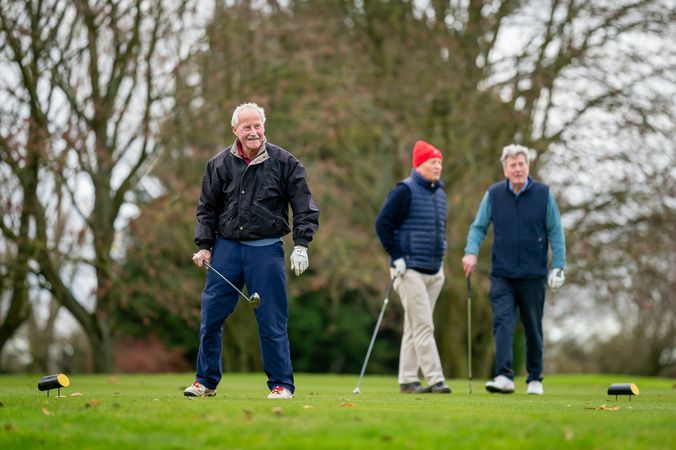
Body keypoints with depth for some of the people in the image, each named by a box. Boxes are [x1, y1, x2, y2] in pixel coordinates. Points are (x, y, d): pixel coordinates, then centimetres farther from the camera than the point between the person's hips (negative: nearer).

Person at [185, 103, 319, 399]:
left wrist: (301, 245, -6)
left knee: (272, 322, -1)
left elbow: (304, 207, 2)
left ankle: (281, 385, 9)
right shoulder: (220, 164, 5)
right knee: (210, 317, 2)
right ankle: (206, 381, 14)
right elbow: (207, 208, 12)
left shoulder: (284, 163, 0)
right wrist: (204, 246, 4)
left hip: (266, 250, -2)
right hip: (226, 247, 2)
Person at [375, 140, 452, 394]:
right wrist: (397, 257, -13)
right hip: (410, 269, -8)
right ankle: (434, 379, -12)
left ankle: (407, 379, 14)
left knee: (415, 327, 10)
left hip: (434, 272, 8)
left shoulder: (439, 193, 15)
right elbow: (383, 223, -12)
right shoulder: (405, 190, -9)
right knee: (423, 326, -10)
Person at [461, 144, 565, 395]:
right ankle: (504, 377, -19)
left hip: (533, 275, 0)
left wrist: (558, 266, -3)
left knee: (533, 328, 8)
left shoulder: (543, 194, 0)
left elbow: (555, 232, 2)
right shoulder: (493, 195, 2)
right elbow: (479, 227, 7)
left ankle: (535, 379, 17)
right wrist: (471, 252, -11)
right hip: (502, 275, 0)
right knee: (502, 323, -12)